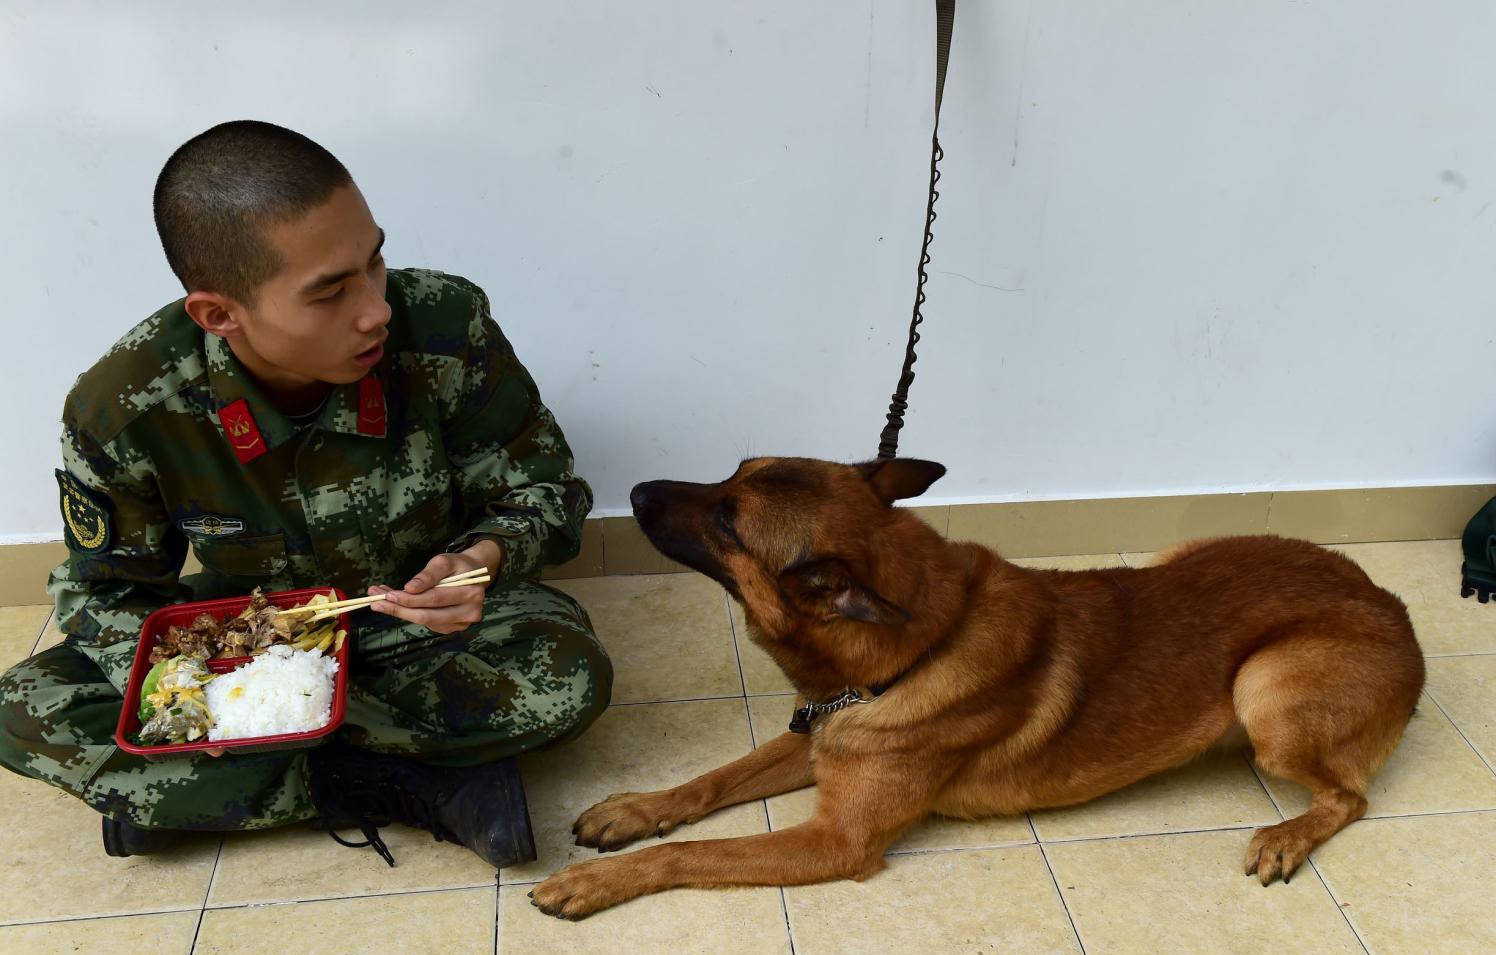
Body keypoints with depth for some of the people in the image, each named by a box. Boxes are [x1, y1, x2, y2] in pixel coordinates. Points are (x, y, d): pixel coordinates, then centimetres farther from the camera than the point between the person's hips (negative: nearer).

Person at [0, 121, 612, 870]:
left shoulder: (444, 328, -26)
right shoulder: (120, 412, -23)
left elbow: (545, 491, -12)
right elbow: (104, 590, -6)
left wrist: (484, 557, -34)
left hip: (427, 625, -1)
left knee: (572, 675, -31)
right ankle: (414, 789, -24)